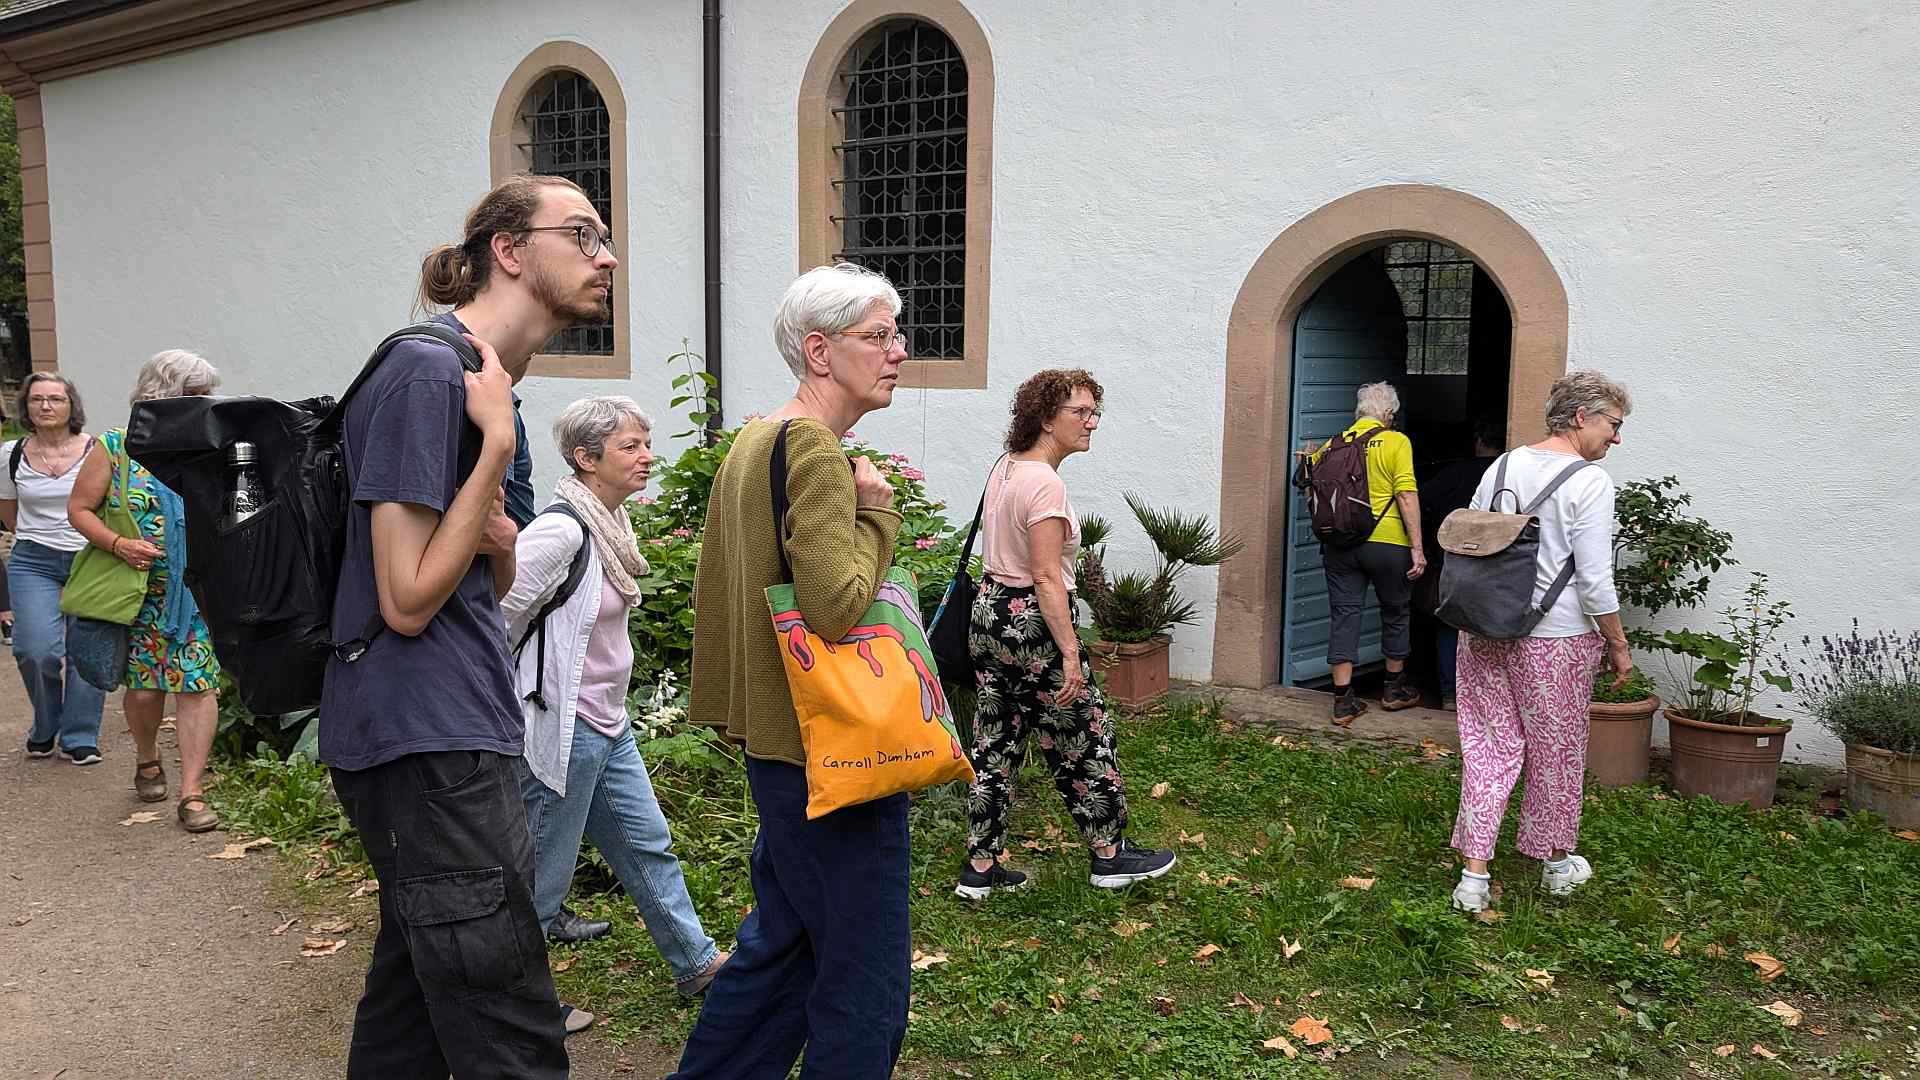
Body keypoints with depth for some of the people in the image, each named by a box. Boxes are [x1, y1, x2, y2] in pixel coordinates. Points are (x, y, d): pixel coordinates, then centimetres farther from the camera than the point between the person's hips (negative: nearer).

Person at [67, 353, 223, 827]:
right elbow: (79, 508, 0)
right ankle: (147, 759, 35)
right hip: (139, 589, -1)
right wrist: (117, 544, -16)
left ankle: (192, 793, 0)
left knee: (197, 685, -5)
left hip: (198, 590, 1)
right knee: (144, 685, 4)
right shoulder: (115, 447, -3)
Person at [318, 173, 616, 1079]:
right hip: (427, 744, -10)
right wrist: (500, 443, -17)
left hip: (455, 733, 10)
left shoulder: (492, 381, 15)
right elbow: (408, 601, -18)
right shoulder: (429, 373, -15)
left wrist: (499, 543, -4)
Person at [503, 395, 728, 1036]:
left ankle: (696, 964, 32)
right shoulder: (561, 531, -22)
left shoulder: (612, 525, 7)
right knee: (542, 872, 6)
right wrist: (516, 697, -8)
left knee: (648, 845, 18)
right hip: (562, 729, -9)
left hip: (608, 724, 9)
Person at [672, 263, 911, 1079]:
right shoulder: (812, 445, -18)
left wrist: (726, 708, 23)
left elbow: (710, 587, 19)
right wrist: (876, 511, -13)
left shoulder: (751, 443, 13)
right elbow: (837, 605, -29)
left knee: (783, 938, 23)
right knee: (864, 966, 2)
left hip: (776, 740, 10)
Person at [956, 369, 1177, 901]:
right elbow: (1046, 577, -23)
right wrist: (1070, 651, -22)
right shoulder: (1045, 483, -20)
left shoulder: (1004, 467, 9)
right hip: (1033, 621, -9)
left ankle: (980, 869, 18)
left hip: (990, 610, 9)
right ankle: (1109, 855, 22)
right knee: (1084, 737, 7)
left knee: (996, 742, 12)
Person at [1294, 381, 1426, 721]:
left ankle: (1343, 699, 4)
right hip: (1387, 543, -3)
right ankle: (1395, 688, 31)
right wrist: (1418, 547, -12)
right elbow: (1407, 496, -13)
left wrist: (1309, 457, 33)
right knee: (1395, 613, 16)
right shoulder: (1396, 442, -5)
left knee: (1344, 616, 6)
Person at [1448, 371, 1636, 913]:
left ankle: (1474, 874, 6)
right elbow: (1595, 582, -15)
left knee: (1489, 746, 9)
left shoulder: (1503, 465, 6)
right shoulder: (1590, 482, -13)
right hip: (1555, 639, -5)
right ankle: (1556, 862, 32)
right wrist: (1619, 646, -3)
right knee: (1558, 751, 13)